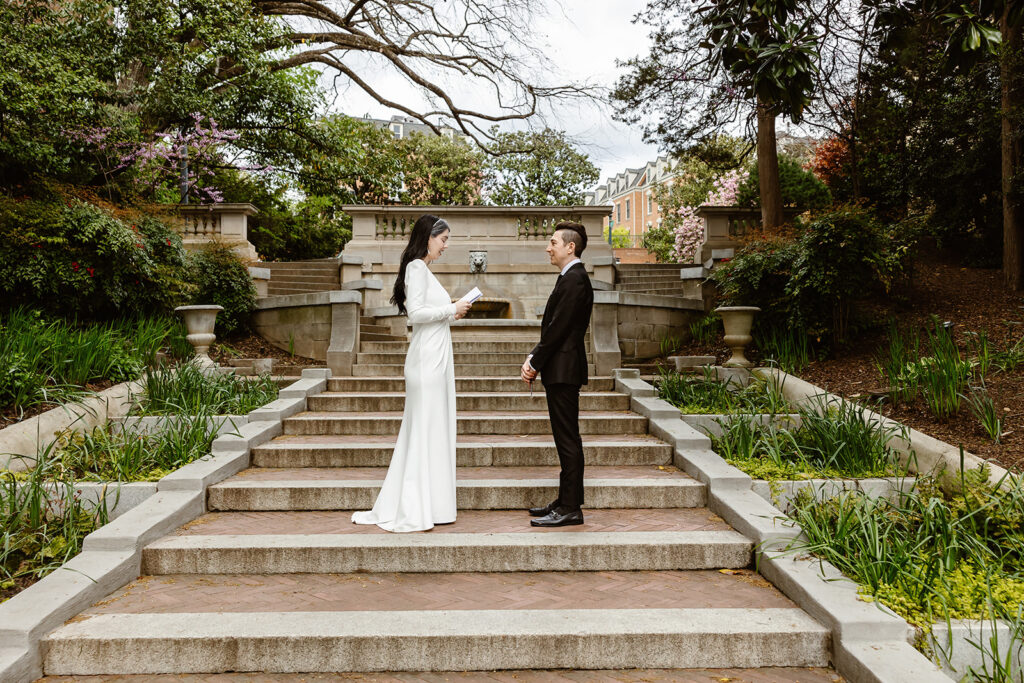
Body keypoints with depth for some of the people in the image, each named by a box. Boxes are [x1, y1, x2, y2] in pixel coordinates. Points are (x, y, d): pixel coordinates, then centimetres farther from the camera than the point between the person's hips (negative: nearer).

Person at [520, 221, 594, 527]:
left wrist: (535, 363, -12)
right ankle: (566, 501, 22)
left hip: (564, 370, -10)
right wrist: (534, 358, 8)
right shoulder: (570, 278, 18)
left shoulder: (574, 279, -15)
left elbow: (558, 328, -19)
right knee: (565, 439, 14)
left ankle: (570, 508, 1)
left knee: (568, 439, -5)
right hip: (559, 370, 10)